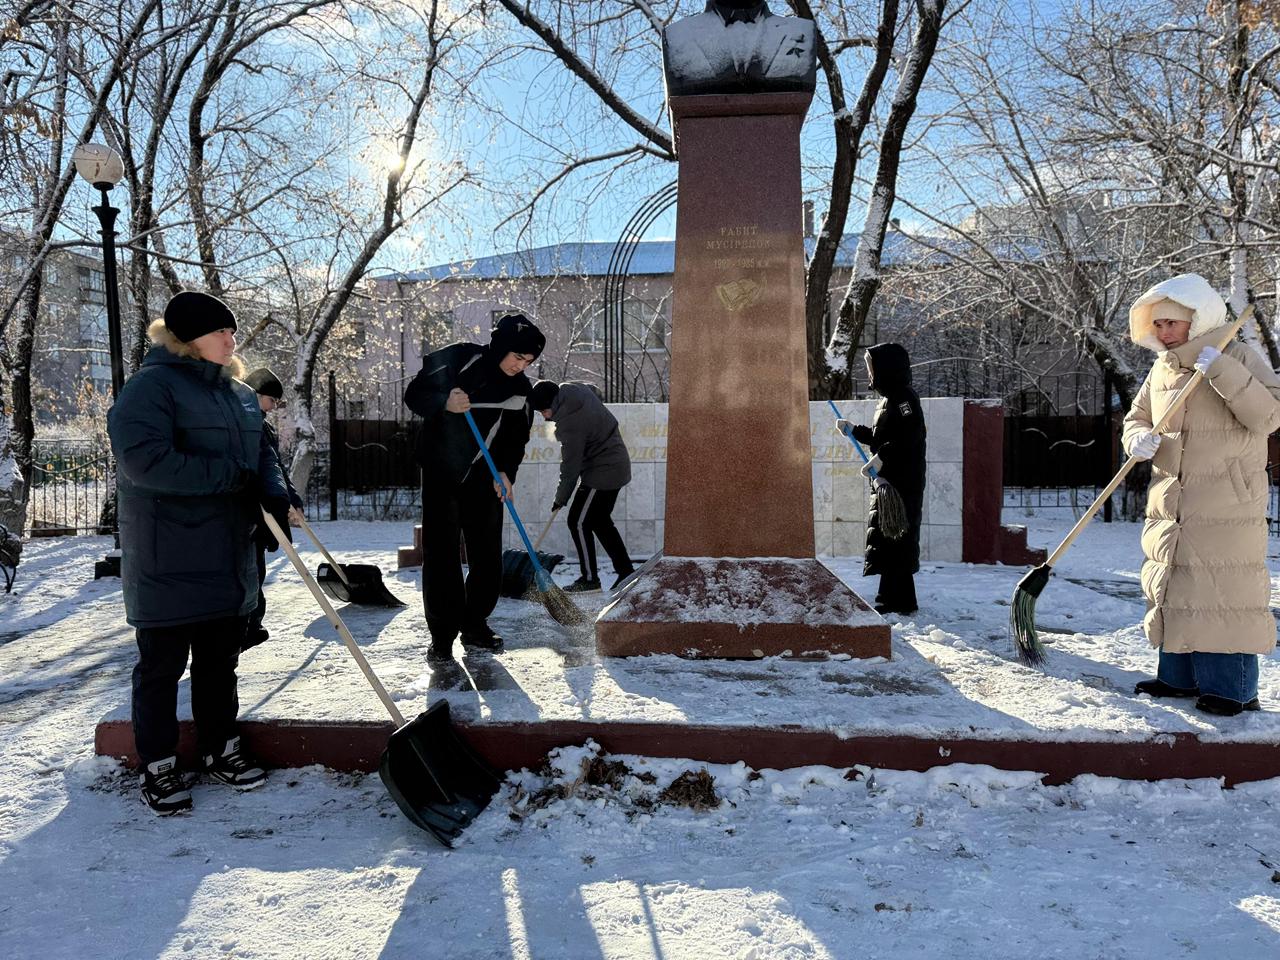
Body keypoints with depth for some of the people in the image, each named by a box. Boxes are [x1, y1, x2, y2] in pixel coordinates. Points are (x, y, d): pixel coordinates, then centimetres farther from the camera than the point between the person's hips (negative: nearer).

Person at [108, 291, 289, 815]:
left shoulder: (239, 393, 13)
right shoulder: (151, 385, -12)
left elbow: (261, 455, 16)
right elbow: (143, 459, -25)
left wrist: (274, 496, -6)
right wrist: (228, 476, -21)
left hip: (229, 560, 7)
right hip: (167, 562, -7)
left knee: (221, 661, 17)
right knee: (162, 667, 6)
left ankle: (221, 749, 31)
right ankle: (158, 766, 19)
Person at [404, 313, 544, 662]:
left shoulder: (520, 389, 2)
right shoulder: (459, 359, -11)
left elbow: (516, 438, 9)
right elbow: (414, 394, -9)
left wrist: (506, 472, -7)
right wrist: (445, 403, -29)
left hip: (484, 479, 4)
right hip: (441, 473, -4)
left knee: (488, 555, 4)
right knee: (440, 552, -5)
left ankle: (475, 626, 19)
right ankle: (442, 635, 4)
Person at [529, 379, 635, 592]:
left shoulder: (570, 424, -27)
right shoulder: (574, 388, -2)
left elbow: (571, 466, -20)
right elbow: (595, 391, 23)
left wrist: (561, 498, -7)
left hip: (603, 472, -10)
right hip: (617, 465, 10)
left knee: (579, 522, -3)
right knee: (600, 521, 16)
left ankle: (589, 578, 4)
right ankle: (625, 571, 18)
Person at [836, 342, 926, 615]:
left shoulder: (903, 398, -13)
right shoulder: (890, 399, 19)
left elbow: (908, 433, -30)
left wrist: (880, 459, -35)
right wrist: (854, 429, 30)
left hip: (902, 483, -10)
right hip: (888, 482, 10)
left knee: (893, 540, -8)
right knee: (883, 539, 14)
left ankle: (899, 601, -3)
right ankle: (892, 599, 23)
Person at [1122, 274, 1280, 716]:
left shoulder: (1239, 357, -5)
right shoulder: (1161, 369, 11)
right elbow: (1136, 417, 16)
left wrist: (1222, 372, -26)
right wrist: (1138, 438, -8)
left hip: (1227, 507, -6)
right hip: (1170, 506, 6)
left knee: (1225, 591, -5)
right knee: (1173, 589, 11)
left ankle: (1234, 688, 5)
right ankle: (1179, 676, 23)